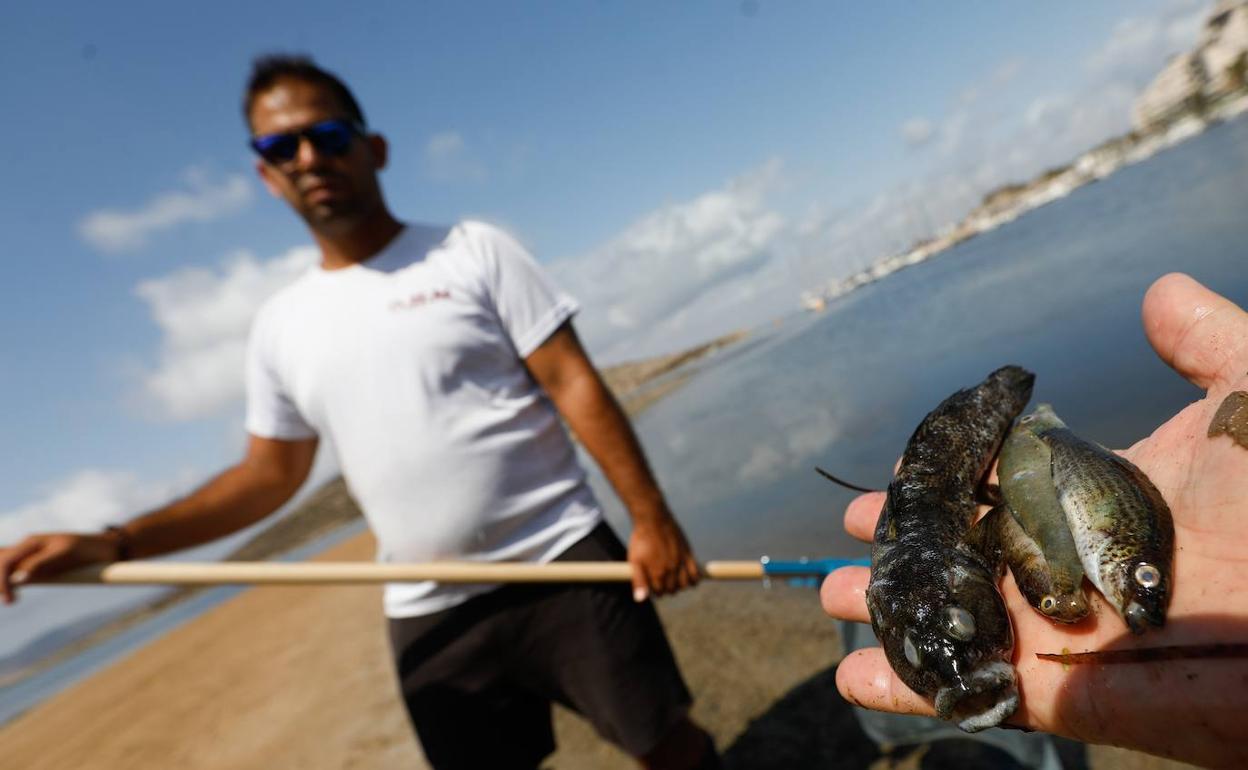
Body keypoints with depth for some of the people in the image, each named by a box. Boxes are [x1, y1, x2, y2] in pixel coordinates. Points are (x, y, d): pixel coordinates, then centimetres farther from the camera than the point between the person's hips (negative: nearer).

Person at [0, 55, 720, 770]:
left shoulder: (474, 251, -4)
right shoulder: (279, 324, 7)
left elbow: (575, 385, -9)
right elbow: (271, 473, 12)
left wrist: (652, 517, -12)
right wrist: (113, 543, 1)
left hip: (561, 565, -3)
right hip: (428, 617, 4)